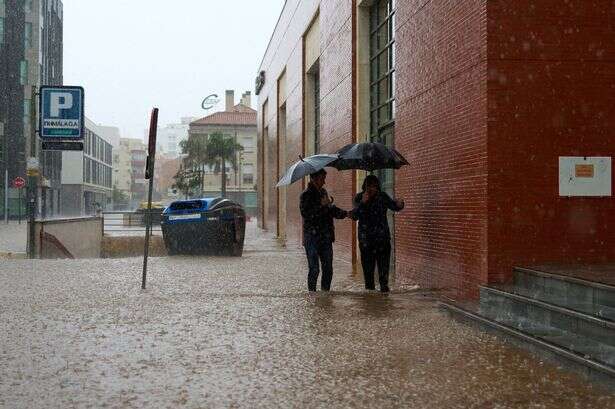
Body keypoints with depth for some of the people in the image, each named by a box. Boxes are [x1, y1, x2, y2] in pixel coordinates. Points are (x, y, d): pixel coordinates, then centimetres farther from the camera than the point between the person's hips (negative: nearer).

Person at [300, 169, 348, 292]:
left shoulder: (323, 192, 15)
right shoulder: (306, 195, -7)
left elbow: (331, 210, 23)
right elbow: (306, 214, -18)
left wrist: (345, 213, 9)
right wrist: (321, 206, -21)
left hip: (326, 238, 7)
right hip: (312, 238, -7)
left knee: (328, 269, 7)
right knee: (314, 269, -4)